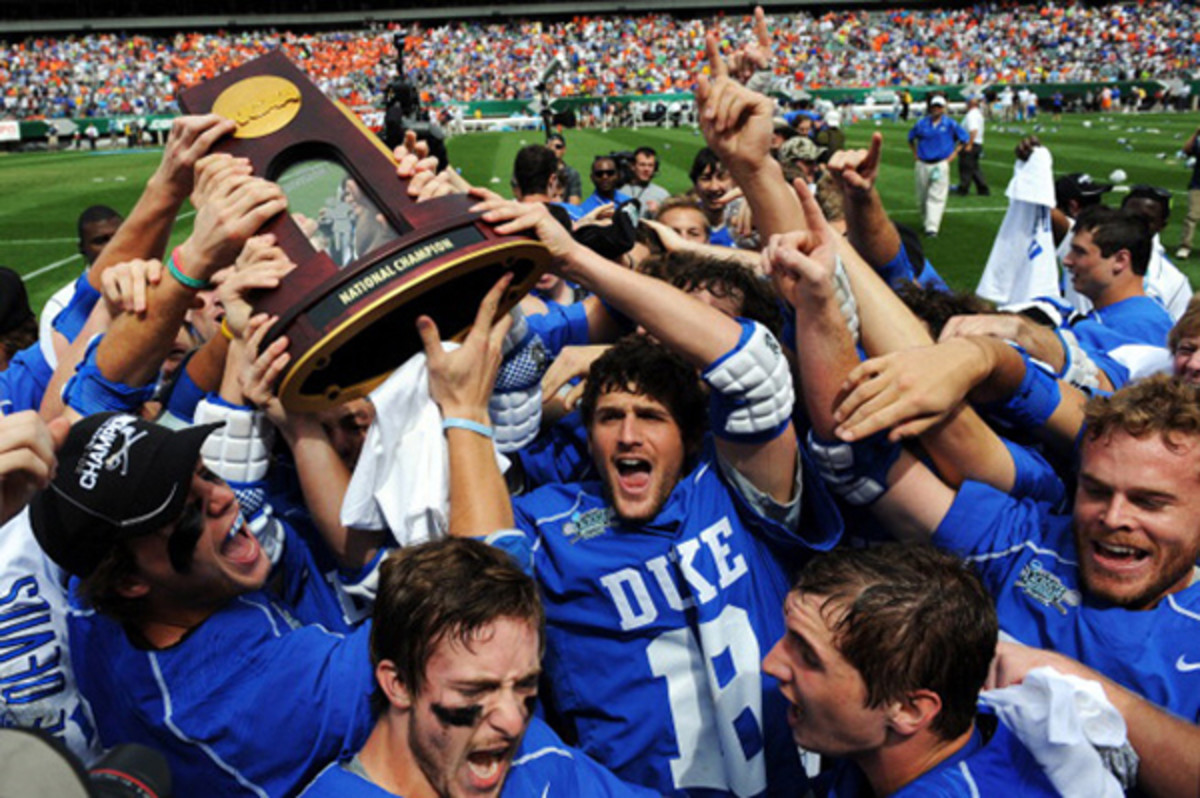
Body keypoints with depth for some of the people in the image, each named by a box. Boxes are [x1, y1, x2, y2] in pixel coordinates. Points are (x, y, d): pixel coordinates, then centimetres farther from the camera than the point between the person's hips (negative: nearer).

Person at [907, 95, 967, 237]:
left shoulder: (950, 124, 0)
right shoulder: (921, 123, 5)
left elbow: (963, 138, 10)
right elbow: (911, 137, 21)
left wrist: (954, 154, 3)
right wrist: (915, 153, 12)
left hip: (941, 165, -3)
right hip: (923, 164, 3)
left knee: (937, 197, -11)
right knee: (922, 197, 8)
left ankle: (932, 228, -15)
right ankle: (925, 221, 28)